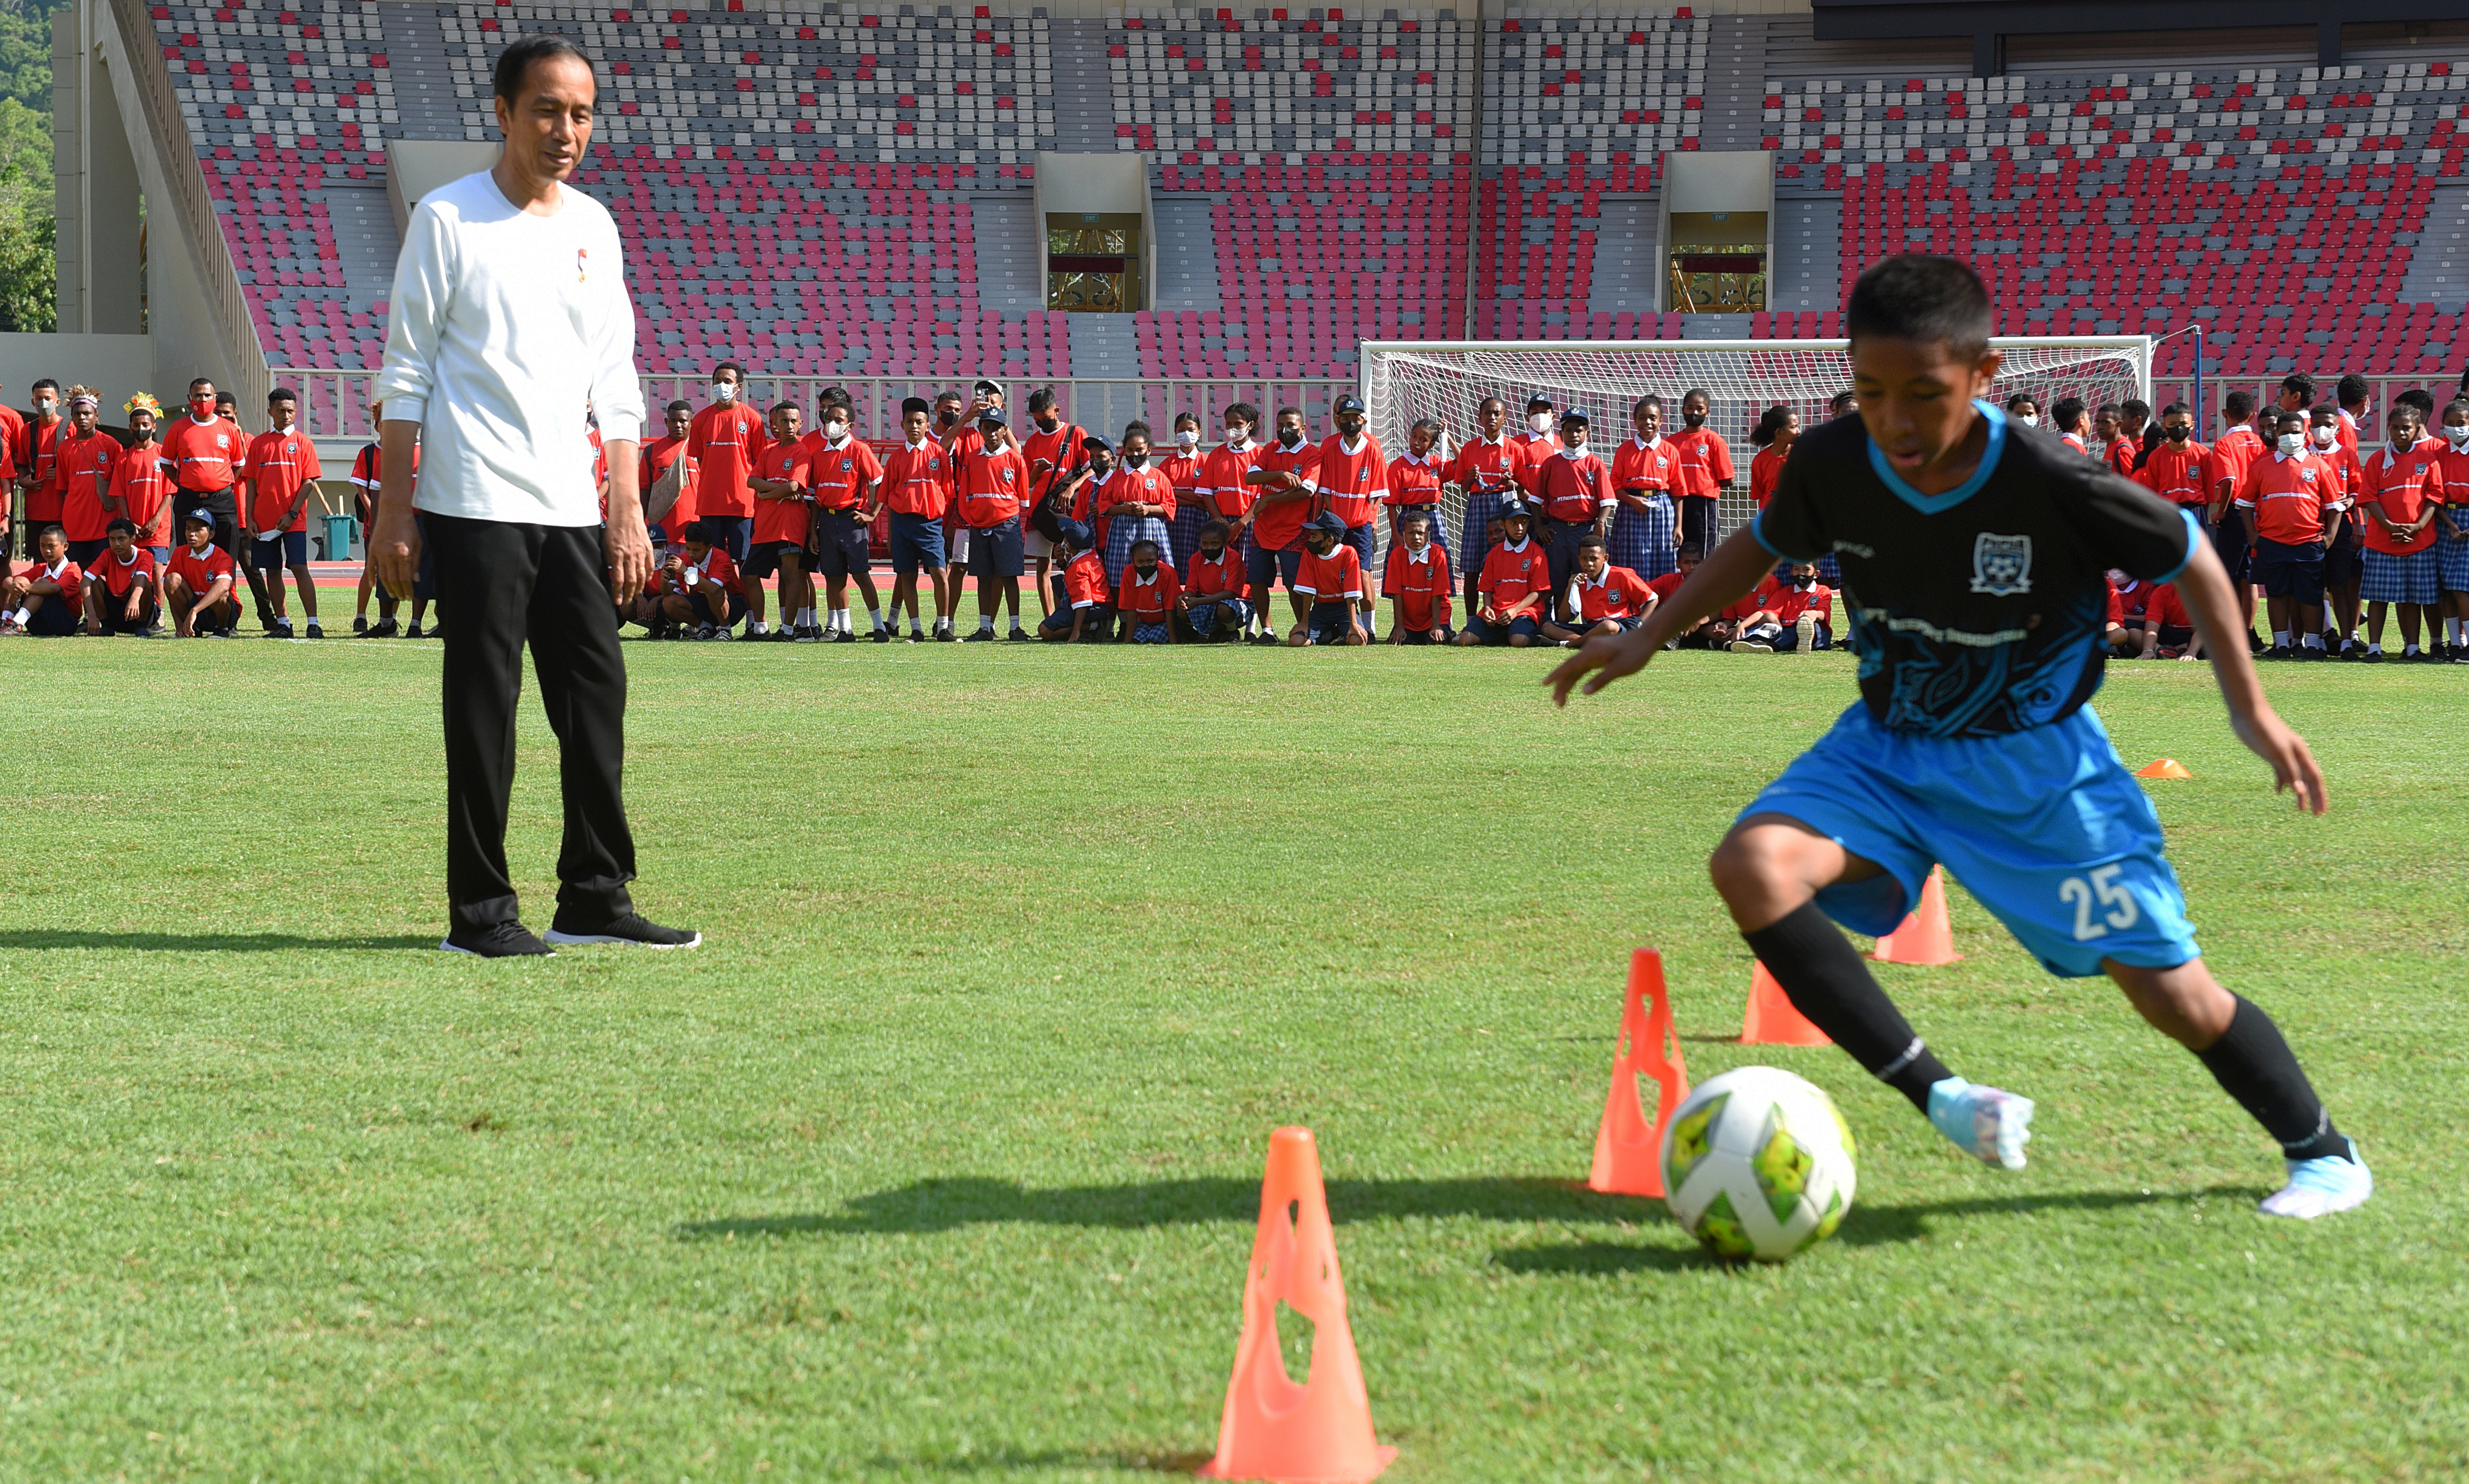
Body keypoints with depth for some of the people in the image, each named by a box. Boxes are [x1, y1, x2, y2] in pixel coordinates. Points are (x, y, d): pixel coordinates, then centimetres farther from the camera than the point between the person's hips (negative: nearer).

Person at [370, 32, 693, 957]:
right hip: (476, 501, -5)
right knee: (483, 704, -5)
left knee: (598, 690, 5)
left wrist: (628, 509, 8)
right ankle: (479, 911, 0)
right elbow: (406, 372, -2)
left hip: (571, 507, 6)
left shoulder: (594, 227, 13)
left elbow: (615, 382, 15)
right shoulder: (447, 218, -2)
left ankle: (596, 898, 13)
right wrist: (395, 509, -7)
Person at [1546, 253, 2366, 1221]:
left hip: (2037, 759, -3)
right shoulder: (1831, 467, -15)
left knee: (2165, 985, -4)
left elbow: (2189, 561, -8)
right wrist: (1646, 640, 5)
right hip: (1888, 747, 3)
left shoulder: (2054, 486, -25)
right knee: (1751, 864, -25)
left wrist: (2252, 712, -6)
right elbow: (1764, 544, 9)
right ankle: (1937, 1098, -19)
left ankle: (2324, 1156, 22)